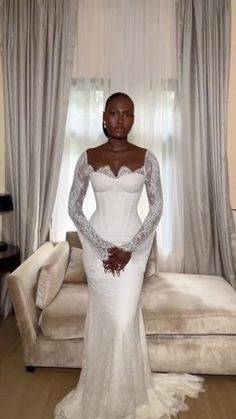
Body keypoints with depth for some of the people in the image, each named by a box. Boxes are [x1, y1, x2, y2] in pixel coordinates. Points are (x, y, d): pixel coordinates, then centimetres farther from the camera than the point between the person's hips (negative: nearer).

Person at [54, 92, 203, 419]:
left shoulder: (147, 158, -2)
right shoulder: (88, 158, -2)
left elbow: (157, 208, -2)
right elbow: (74, 208, -2)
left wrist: (129, 249, -11)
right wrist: (103, 248, -11)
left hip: (134, 248, 0)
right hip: (97, 247, 1)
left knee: (125, 319, -1)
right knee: (104, 318, 8)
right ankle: (103, 392, 32)